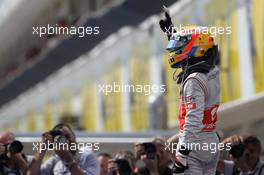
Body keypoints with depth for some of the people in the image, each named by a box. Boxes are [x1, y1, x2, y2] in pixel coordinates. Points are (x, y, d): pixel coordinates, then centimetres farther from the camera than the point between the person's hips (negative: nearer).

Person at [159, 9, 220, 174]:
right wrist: (172, 32, 38)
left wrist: (181, 154, -25)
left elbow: (193, 121, -26)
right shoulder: (213, 72, 7)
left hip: (194, 146, -9)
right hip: (212, 143, 9)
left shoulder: (194, 81, -19)